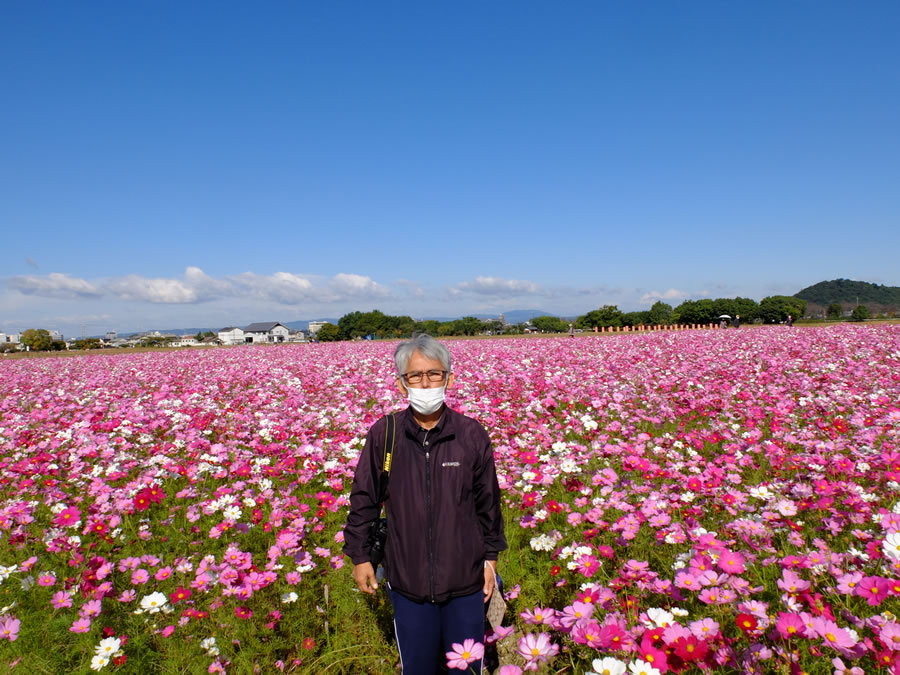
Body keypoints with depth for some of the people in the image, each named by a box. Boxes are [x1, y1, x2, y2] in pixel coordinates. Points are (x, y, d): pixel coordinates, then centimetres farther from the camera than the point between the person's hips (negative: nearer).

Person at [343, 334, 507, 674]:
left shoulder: (472, 434, -12)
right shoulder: (384, 435, -12)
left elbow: (488, 502, 1)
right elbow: (363, 500, 0)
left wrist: (491, 556, 7)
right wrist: (359, 555, 4)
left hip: (465, 579, 0)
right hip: (407, 581, 0)